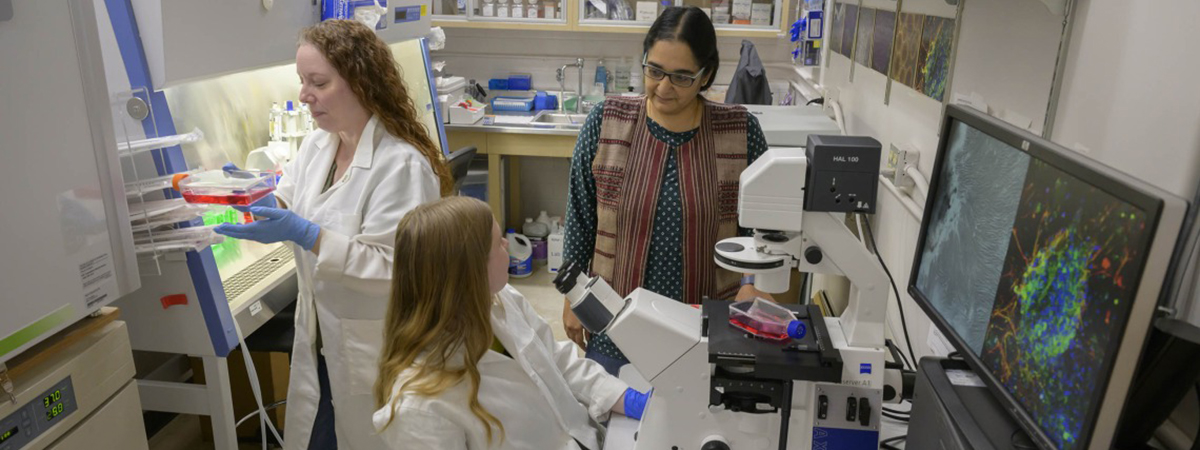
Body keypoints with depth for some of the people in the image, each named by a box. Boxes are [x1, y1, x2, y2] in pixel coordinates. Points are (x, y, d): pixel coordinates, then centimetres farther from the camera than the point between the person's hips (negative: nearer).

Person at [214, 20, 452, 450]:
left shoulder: (401, 163, -25)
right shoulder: (316, 143, 2)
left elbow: (389, 266, -28)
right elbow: (288, 203, 12)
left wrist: (302, 233, -32)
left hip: (375, 350, -7)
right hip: (318, 338, 8)